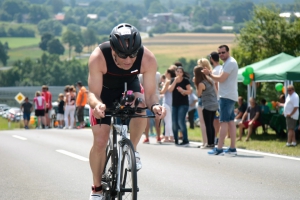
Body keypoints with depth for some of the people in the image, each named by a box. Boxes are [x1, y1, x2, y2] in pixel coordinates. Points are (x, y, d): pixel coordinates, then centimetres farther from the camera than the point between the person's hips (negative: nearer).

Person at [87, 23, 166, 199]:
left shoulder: (148, 59, -34)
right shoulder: (98, 57, -38)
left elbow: (150, 93, -28)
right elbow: (93, 93, -34)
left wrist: (155, 105, -50)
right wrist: (97, 105, -57)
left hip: (130, 85, 1)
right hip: (105, 90, -1)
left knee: (140, 105, -34)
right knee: (100, 142, -7)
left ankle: (133, 150, -8)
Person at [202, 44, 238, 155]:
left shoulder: (230, 63, -14)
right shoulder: (229, 63, 20)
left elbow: (221, 79, -19)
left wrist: (209, 74, -6)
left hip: (227, 96, -11)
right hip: (229, 96, 11)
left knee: (224, 122, -11)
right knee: (230, 121, 9)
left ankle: (219, 148, -13)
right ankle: (232, 148, 9)